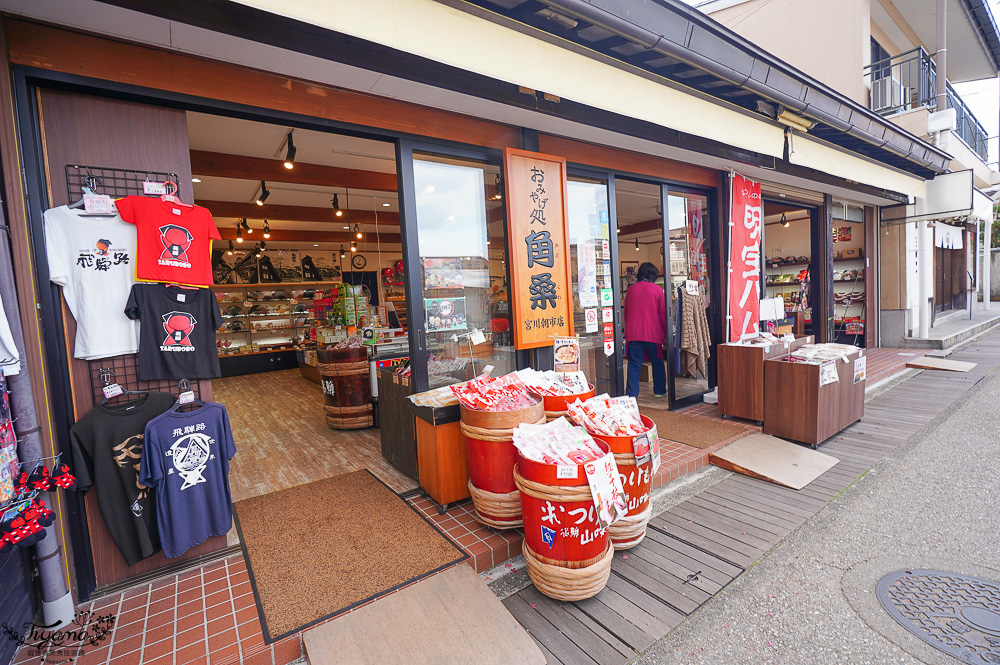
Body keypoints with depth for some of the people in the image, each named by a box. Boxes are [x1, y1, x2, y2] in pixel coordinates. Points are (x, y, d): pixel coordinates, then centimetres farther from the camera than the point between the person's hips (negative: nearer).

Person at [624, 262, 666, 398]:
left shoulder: (630, 290, 6)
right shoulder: (657, 290, -2)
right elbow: (663, 314, 0)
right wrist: (665, 333, 9)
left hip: (633, 333, 2)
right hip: (653, 333, -2)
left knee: (634, 363, 3)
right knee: (657, 362, 14)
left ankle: (631, 394, 2)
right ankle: (659, 391, 22)